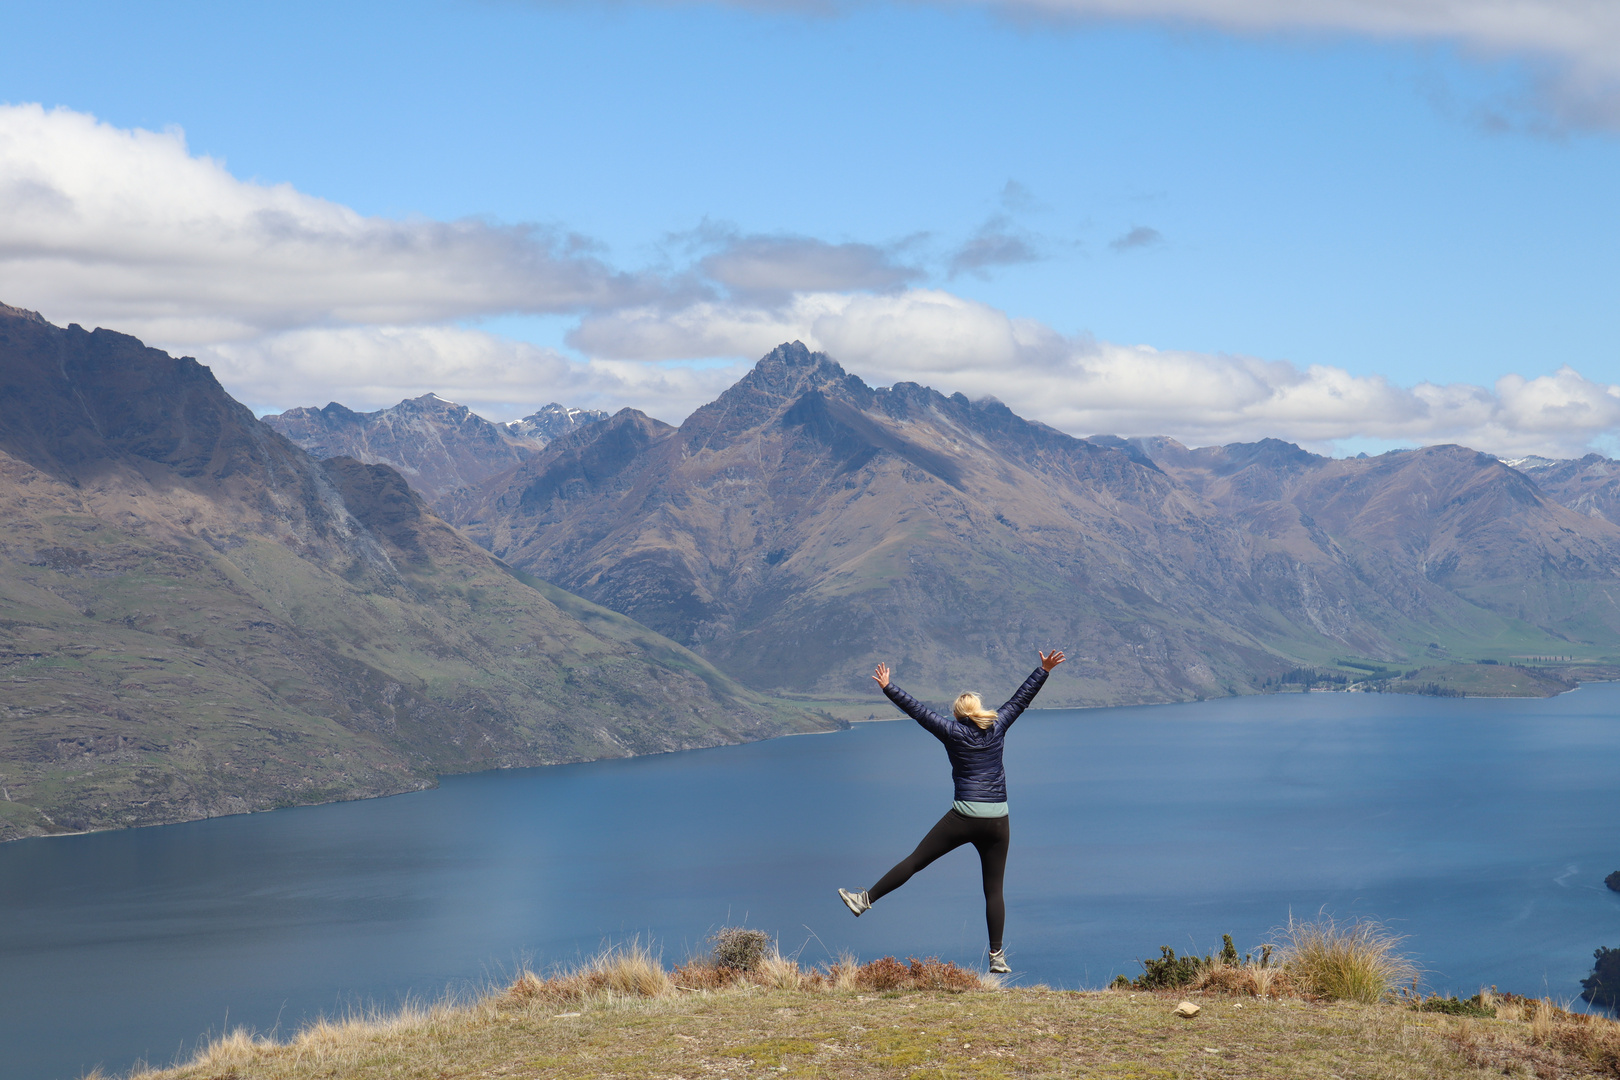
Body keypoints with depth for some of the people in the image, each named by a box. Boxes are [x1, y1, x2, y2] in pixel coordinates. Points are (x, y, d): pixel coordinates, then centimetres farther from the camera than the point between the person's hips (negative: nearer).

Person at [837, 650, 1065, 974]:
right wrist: (1044, 670, 23)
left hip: (964, 817, -3)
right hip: (997, 821, 3)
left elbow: (918, 710, 4)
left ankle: (865, 900, 7)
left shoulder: (953, 732, 1)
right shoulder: (997, 728, 7)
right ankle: (997, 956, 3)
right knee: (994, 890, 5)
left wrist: (888, 688, 12)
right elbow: (1021, 698, 15)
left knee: (915, 860, 5)